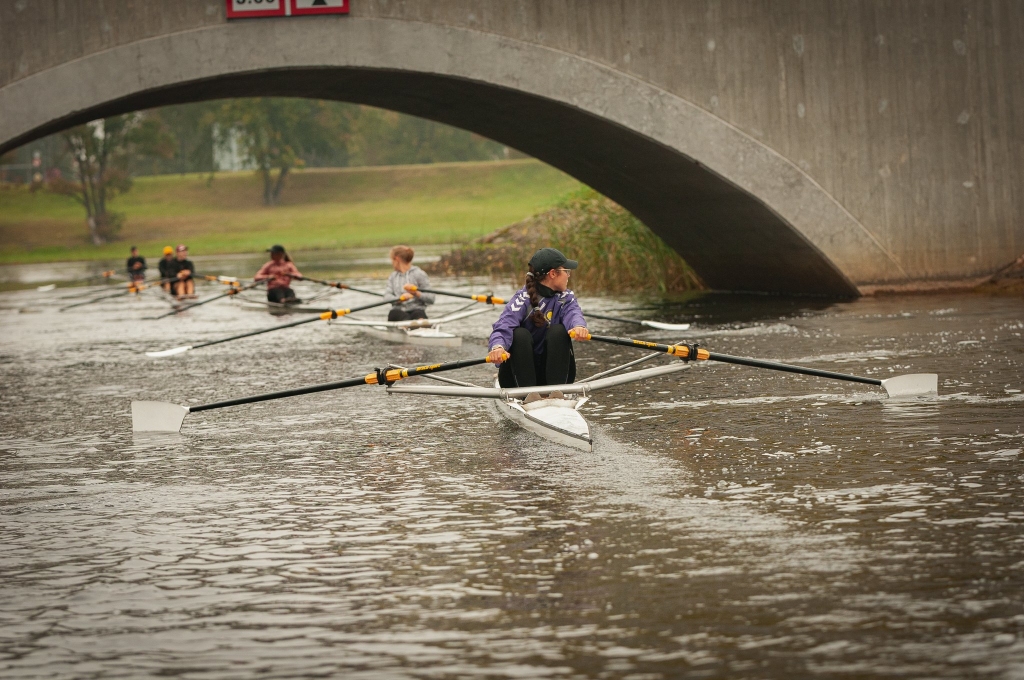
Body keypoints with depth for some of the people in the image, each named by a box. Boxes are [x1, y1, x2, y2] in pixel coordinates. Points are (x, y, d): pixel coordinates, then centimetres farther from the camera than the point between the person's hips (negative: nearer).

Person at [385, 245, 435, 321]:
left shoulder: (419, 274, 9)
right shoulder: (393, 276, 23)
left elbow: (431, 299, 2)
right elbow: (387, 296, 4)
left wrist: (416, 293, -16)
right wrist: (400, 298, -17)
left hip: (417, 310, -1)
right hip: (398, 311, 1)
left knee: (418, 314, -38)